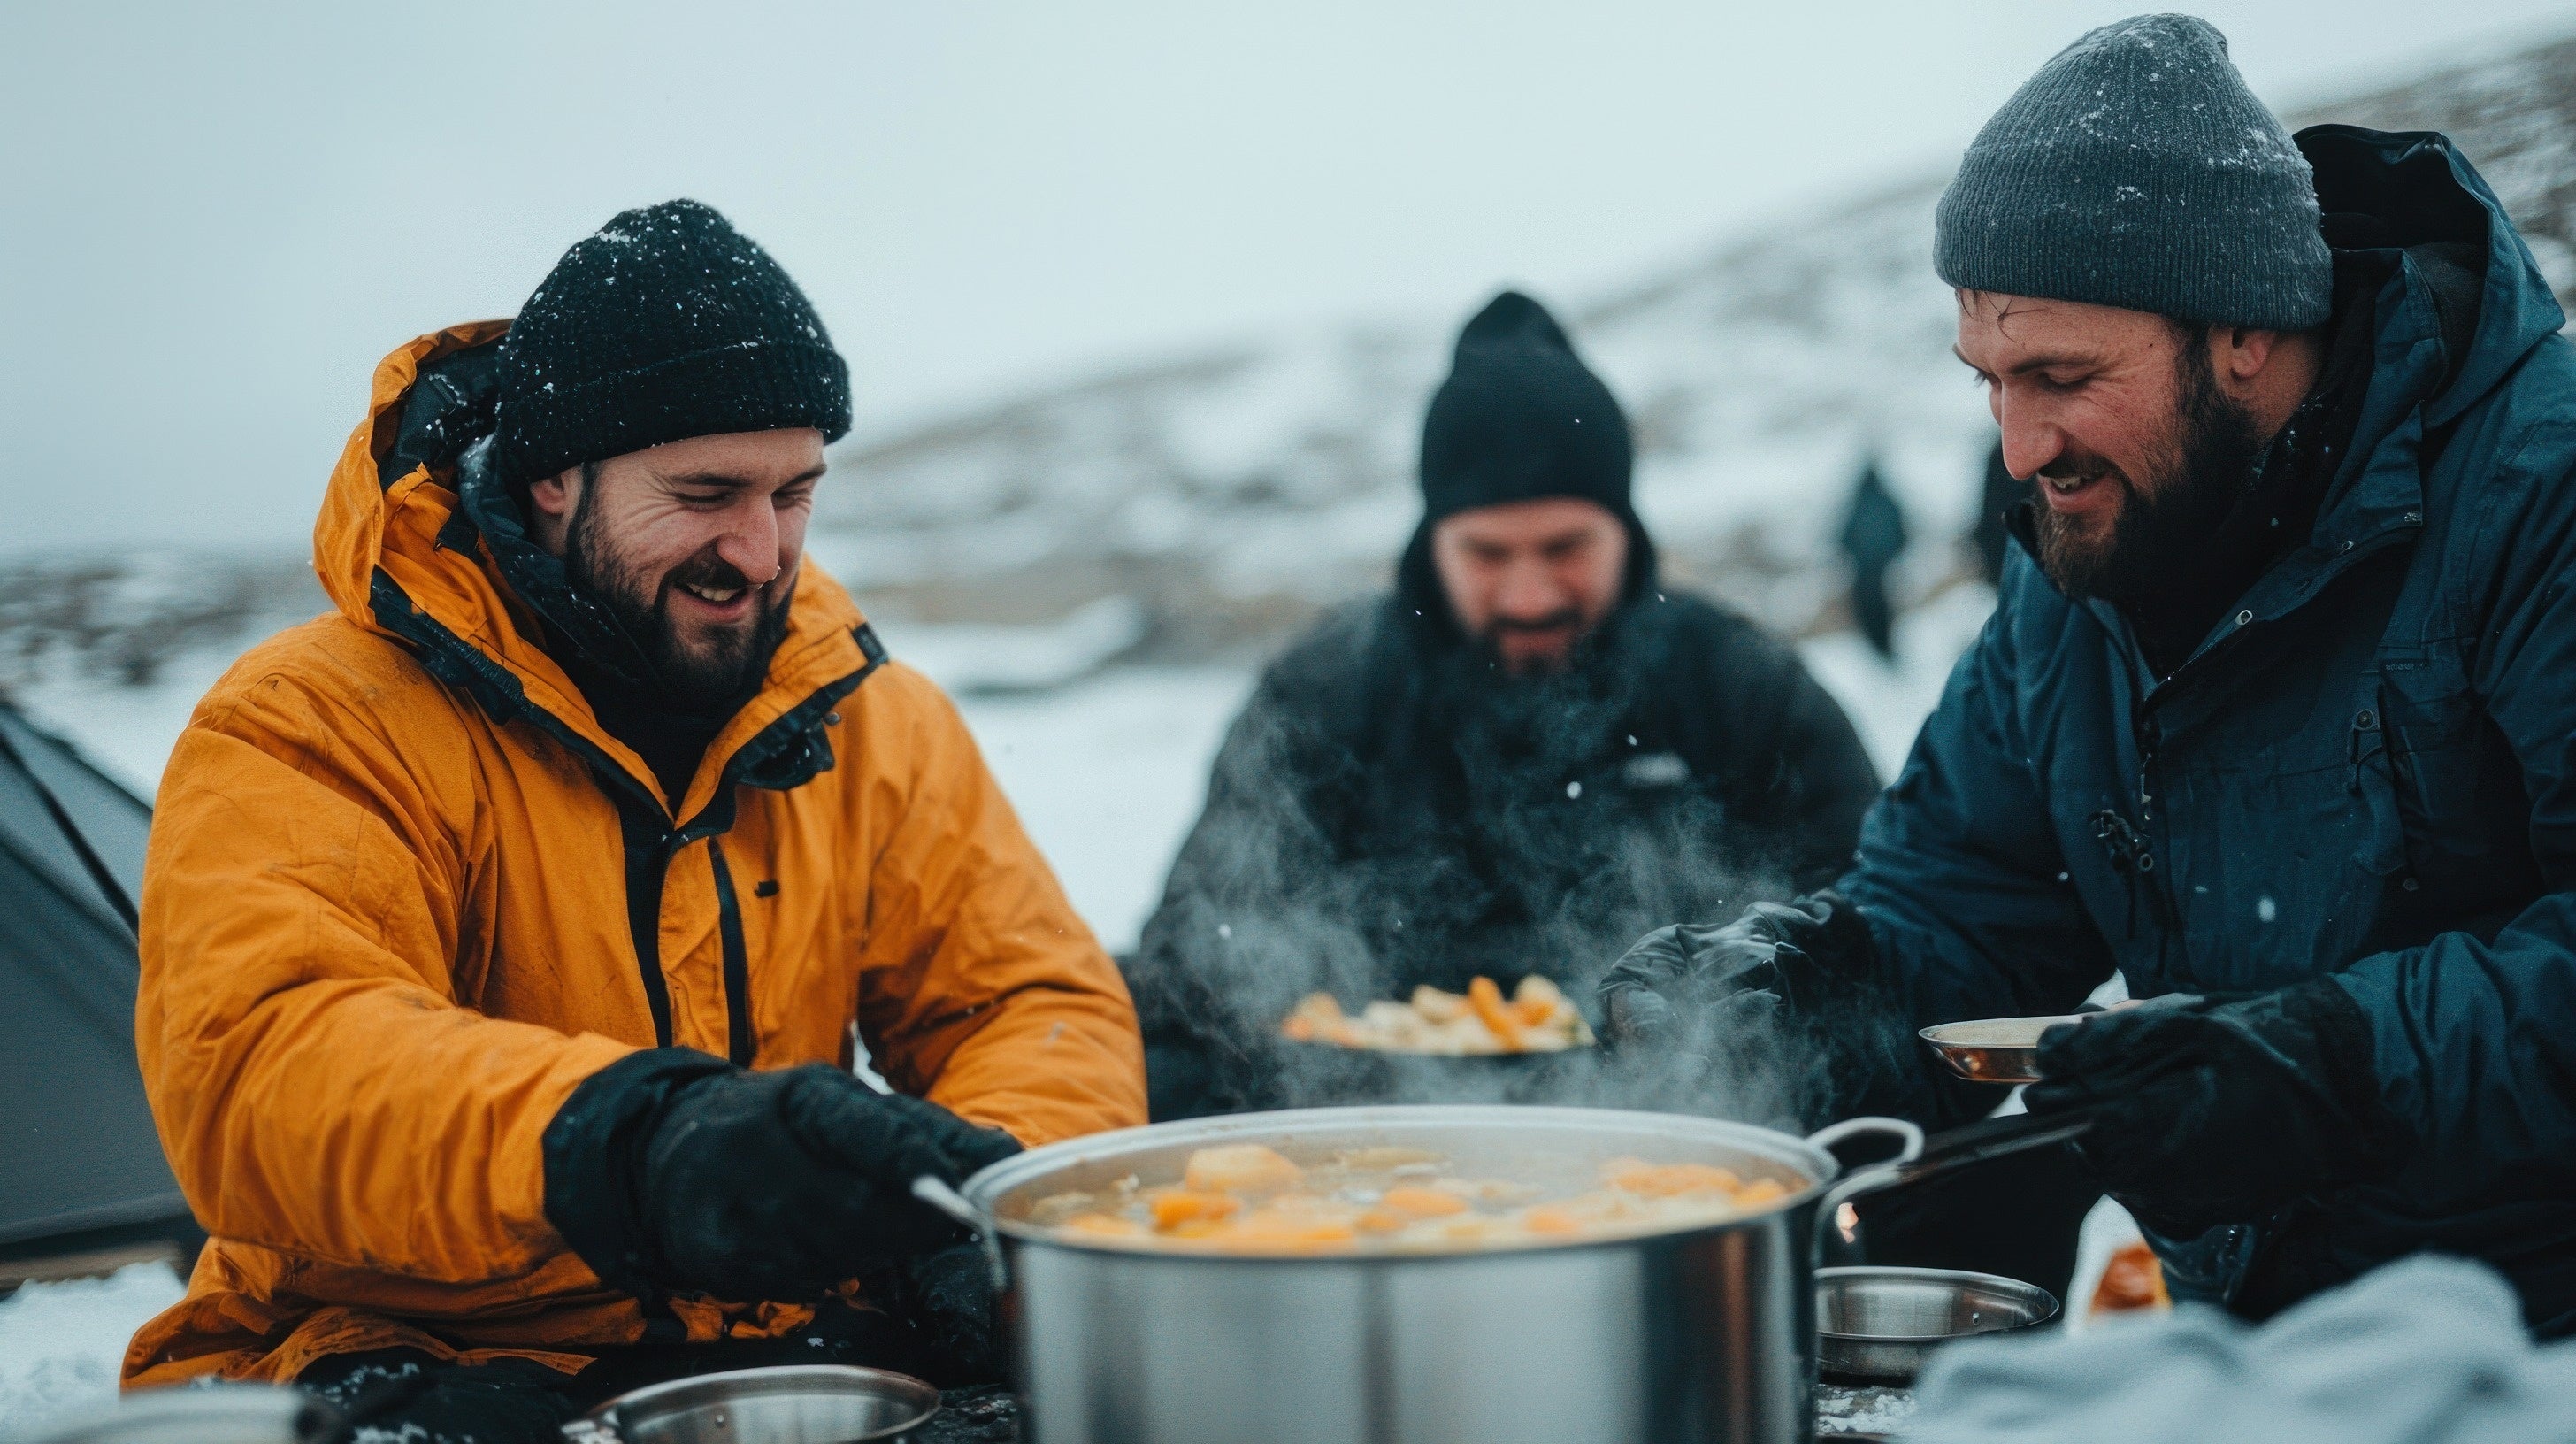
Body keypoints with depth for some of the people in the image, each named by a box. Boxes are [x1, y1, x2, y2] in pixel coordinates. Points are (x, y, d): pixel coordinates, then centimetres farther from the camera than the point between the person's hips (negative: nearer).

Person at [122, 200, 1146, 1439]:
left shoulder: (871, 722, 8)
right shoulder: (309, 729, -9)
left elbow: (1038, 1002, 8)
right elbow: (258, 1071, -25)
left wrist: (1004, 1194, -17)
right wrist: (639, 1152, -44)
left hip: (799, 1341, 6)